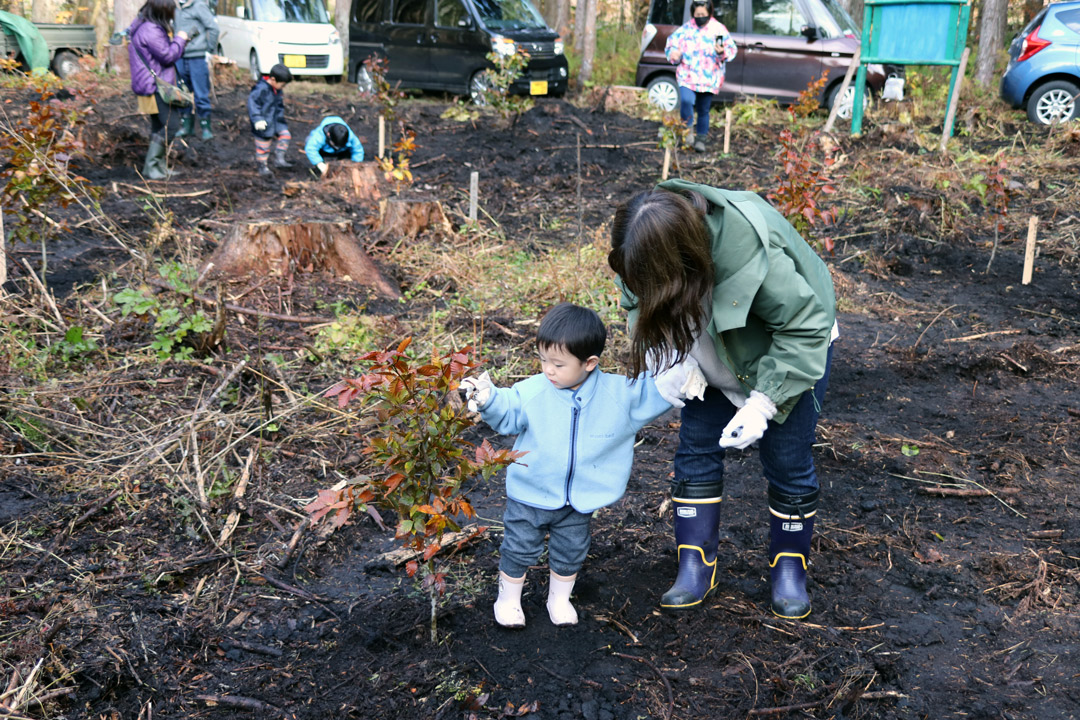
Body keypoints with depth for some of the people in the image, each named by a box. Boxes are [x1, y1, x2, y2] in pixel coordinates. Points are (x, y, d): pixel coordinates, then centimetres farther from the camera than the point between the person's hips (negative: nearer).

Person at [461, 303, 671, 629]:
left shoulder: (619, 394, -16)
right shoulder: (531, 392, -18)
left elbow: (656, 392, -5)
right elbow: (507, 416, -9)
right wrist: (488, 399, -28)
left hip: (579, 502, 1)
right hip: (530, 495, -1)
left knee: (570, 553, 20)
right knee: (519, 550, 12)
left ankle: (559, 598, 45)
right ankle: (508, 598, 36)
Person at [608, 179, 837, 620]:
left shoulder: (753, 256, -43)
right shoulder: (647, 242, -26)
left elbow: (805, 328, -31)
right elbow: (640, 301, -7)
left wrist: (762, 402, -35)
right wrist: (662, 356, -25)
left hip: (793, 347, -5)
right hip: (715, 351, 5)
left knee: (786, 460, 1)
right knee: (697, 447, 3)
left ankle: (789, 567, 22)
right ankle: (696, 565, 15)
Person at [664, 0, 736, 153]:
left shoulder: (719, 29, 1)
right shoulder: (685, 29, 3)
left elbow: (732, 50, 3)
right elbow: (671, 45, 10)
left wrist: (722, 52, -20)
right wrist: (674, 54, -13)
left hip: (709, 79, 1)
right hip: (687, 76, -1)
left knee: (703, 109, 10)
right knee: (686, 101, -26)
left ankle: (701, 138, 29)